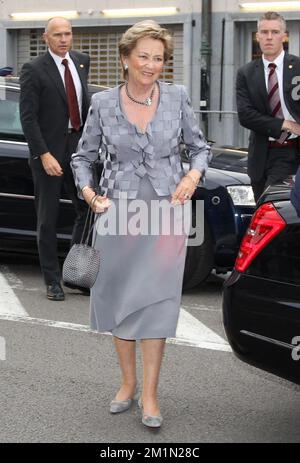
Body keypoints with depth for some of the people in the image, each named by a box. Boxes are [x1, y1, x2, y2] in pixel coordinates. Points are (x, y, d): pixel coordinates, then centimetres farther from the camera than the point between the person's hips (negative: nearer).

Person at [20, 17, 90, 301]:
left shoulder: (82, 61, 9)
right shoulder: (34, 70, -10)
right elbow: (28, 117, -13)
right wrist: (44, 155, -20)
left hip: (78, 147, 5)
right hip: (49, 152, -5)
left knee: (88, 209, 7)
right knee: (48, 220, 4)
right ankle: (52, 281, 13)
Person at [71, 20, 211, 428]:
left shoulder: (177, 98, 1)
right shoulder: (103, 103, 0)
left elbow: (200, 146, 11)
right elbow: (83, 156, 10)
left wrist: (193, 175, -7)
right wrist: (88, 191, -6)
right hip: (117, 212, 1)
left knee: (156, 300, -3)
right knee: (119, 298, 7)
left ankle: (149, 395, 4)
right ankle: (128, 383, 23)